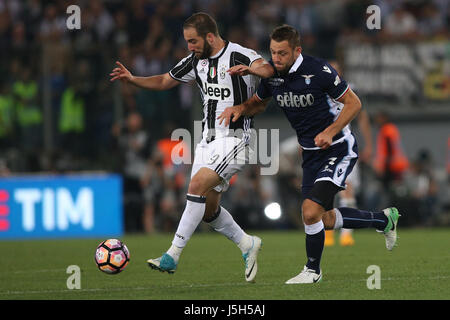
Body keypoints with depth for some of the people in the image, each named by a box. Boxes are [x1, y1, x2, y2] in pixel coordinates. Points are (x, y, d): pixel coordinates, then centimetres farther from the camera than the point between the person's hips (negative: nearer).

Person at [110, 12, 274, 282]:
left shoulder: (239, 56, -14)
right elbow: (164, 81, 20)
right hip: (208, 139, 8)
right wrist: (132, 79, 3)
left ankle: (173, 255, -21)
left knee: (198, 186, -23)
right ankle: (248, 245, 29)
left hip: (234, 138, -8)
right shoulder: (196, 61, 8)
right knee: (208, 209, 8)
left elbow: (267, 69, -34)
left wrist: (246, 68, -56)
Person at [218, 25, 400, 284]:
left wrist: (329, 132, -25)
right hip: (311, 153, 8)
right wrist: (239, 108, -7)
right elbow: (258, 104, 15)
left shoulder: (318, 71, -22)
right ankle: (384, 219, 40)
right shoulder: (272, 75, -4)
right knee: (325, 219, 16)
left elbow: (354, 103, -14)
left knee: (311, 211, -20)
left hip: (337, 149, -8)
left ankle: (313, 269, 5)